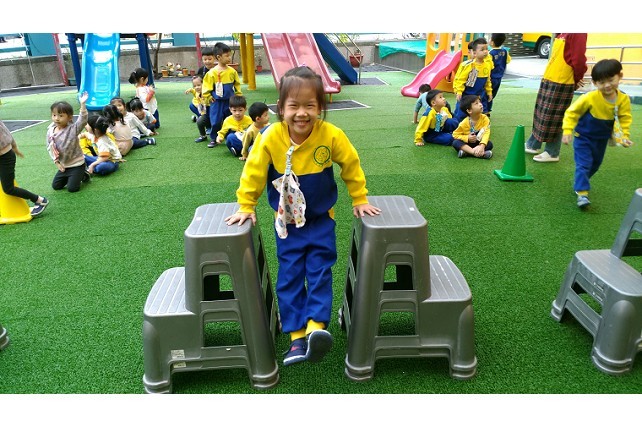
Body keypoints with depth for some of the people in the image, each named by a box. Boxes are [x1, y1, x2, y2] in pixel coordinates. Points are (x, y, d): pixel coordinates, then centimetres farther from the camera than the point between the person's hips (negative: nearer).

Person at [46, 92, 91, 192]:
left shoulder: (73, 129, -18)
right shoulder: (50, 132, -4)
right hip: (63, 165, 6)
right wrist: (56, 162, 0)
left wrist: (83, 104, -46)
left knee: (72, 188, -7)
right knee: (55, 186, 13)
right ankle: (72, 177, 33)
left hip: (76, 164, -6)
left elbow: (83, 120, -35)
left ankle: (83, 175, 20)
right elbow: (49, 148, 6)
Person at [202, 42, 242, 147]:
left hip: (230, 101, 3)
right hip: (217, 101, -3)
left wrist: (238, 95, 7)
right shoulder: (212, 72, -10)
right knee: (216, 121, 1)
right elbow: (207, 86, -4)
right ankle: (213, 139, 16)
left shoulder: (232, 71, 0)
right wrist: (208, 97, -6)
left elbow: (237, 84, 10)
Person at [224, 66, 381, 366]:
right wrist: (246, 207, 0)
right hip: (287, 222, 1)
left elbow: (351, 167, -4)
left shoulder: (332, 135, -19)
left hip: (321, 219, 0)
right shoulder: (271, 137, -19)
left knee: (320, 271, -3)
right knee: (289, 276, 3)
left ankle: (316, 325, 4)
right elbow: (254, 172, -7)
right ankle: (297, 336, 11)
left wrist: (360, 200, 3)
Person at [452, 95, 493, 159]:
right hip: (467, 144, 0)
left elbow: (486, 133, -24)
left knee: (489, 144, -27)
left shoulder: (485, 118, -14)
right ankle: (480, 153, -42)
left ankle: (466, 152, -32)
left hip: (479, 143, 1)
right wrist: (467, 138, -23)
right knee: (455, 142, -28)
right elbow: (455, 135, -7)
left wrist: (482, 146, -40)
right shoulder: (464, 123, -15)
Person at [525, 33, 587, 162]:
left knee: (553, 120, 0)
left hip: (561, 85, -9)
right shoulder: (561, 34, 11)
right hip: (548, 81, 9)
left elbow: (579, 60, -18)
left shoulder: (578, 34, -16)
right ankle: (532, 145, 31)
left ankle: (552, 153, 12)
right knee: (541, 116, 18)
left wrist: (577, 80, -5)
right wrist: (547, 77, 9)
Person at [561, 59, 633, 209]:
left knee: (595, 164, 20)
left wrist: (624, 136, -15)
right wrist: (567, 131, -24)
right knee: (583, 164, -13)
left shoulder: (624, 100, -14)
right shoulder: (590, 98, -26)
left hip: (602, 139, 5)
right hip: (583, 137, -5)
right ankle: (582, 193, -12)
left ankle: (580, 184, 40)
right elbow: (572, 112, -18)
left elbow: (625, 120, -4)